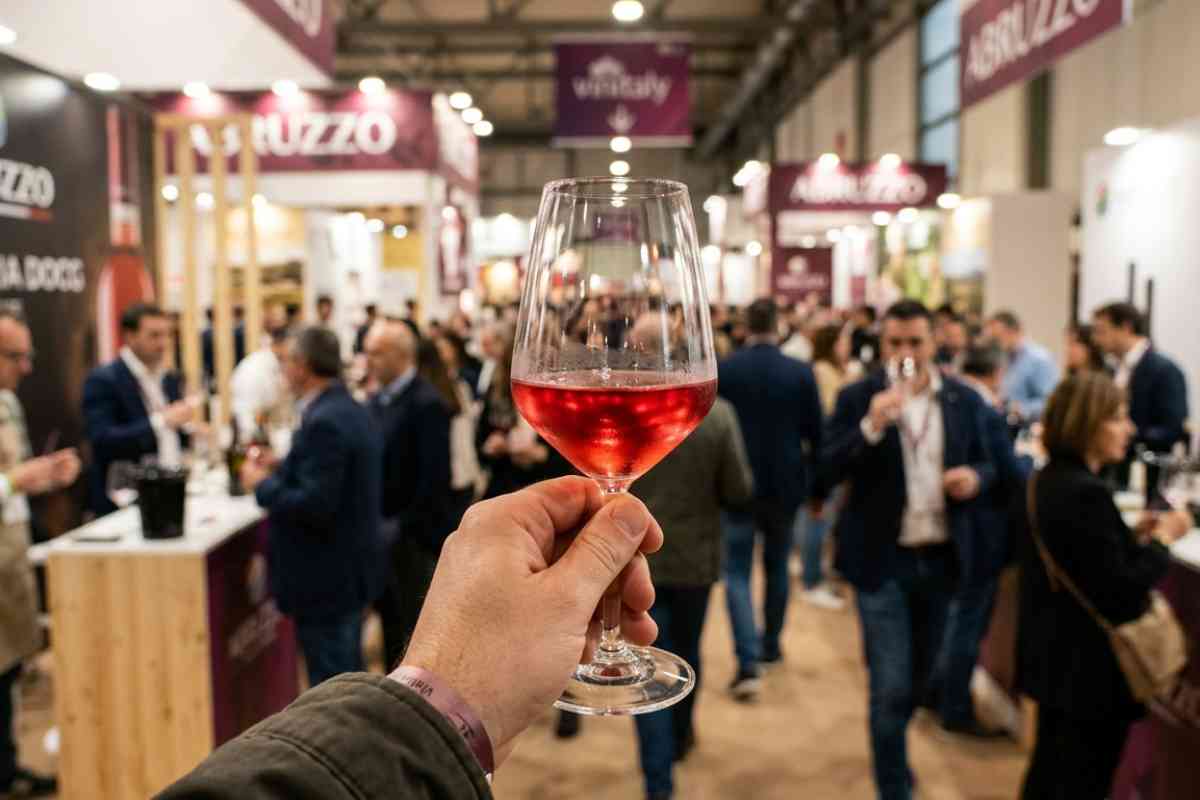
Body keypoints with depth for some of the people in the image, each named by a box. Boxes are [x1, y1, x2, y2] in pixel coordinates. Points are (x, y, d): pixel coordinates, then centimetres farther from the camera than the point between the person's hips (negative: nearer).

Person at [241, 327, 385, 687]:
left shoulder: (324, 422, -22)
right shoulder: (351, 411, 8)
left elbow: (314, 506, -26)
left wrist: (263, 485, -12)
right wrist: (282, 469, 11)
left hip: (327, 580, -10)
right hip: (350, 571, 10)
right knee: (348, 675, 22)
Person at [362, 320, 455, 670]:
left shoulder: (427, 404, -16)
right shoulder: (377, 401, 9)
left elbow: (435, 477, -20)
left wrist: (401, 526, -17)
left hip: (413, 537, -7)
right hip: (384, 535, 7)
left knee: (412, 628, 5)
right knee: (390, 620, 16)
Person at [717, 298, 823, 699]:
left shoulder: (723, 370, -8)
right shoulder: (801, 372, -6)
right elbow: (815, 434, -3)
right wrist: (815, 485, 9)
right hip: (785, 485, 2)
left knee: (737, 573, 2)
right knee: (777, 568, 19)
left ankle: (748, 663, -9)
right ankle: (770, 646, 32)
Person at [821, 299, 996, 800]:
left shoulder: (963, 399, 1)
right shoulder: (858, 398, -9)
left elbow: (985, 464, 10)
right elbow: (827, 472, -15)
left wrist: (975, 476, -13)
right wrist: (871, 426, -29)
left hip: (942, 558, 4)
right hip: (883, 560, -4)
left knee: (920, 676, 22)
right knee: (891, 688, -3)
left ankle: (890, 748, 49)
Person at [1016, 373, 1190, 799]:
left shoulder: (1047, 481, 5)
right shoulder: (1087, 492, -25)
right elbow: (1119, 592, -24)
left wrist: (1135, 535, 4)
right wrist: (1161, 539, -12)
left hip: (1054, 655, 9)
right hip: (1089, 667, -9)